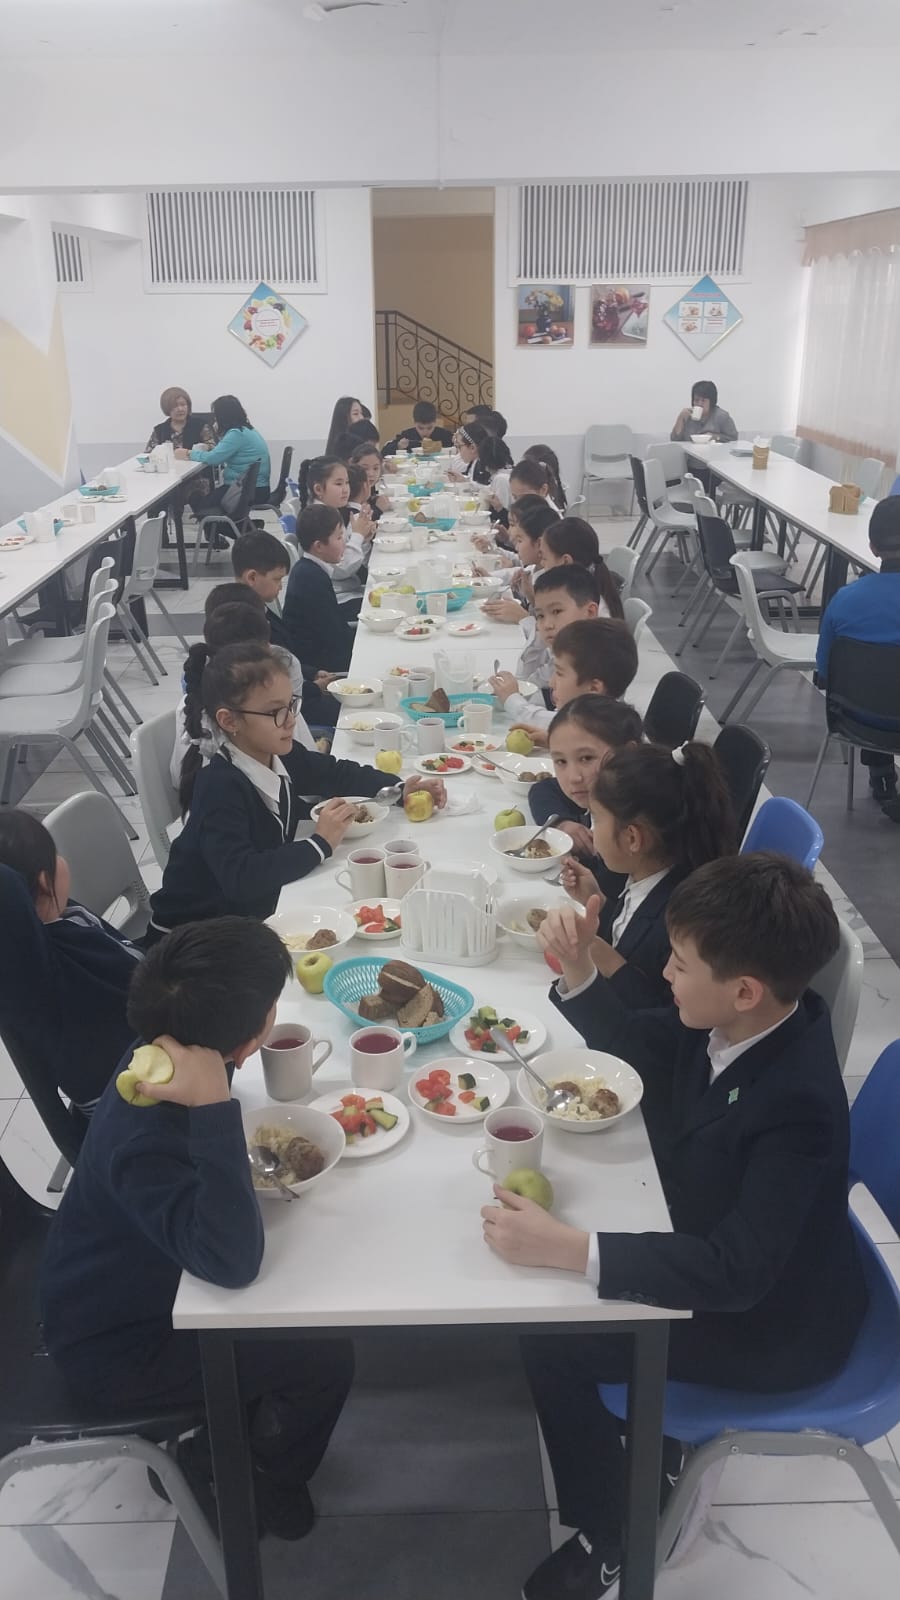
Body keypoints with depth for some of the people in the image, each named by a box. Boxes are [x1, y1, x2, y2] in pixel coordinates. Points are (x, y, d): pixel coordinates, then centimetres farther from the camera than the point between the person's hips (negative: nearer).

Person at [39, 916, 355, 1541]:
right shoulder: (146, 1143, -40)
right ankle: (254, 1482, 22)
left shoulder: (164, 1055, -15)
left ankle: (218, 1434, 32)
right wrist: (216, 1110, -51)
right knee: (326, 1359, -7)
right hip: (116, 1348, -8)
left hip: (132, 1284, 8)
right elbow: (234, 1262, -47)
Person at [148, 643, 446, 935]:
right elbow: (240, 877, -38)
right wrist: (320, 845, -30)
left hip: (253, 914, 7)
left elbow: (337, 774, 13)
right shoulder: (220, 787, -27)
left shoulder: (281, 756, -6)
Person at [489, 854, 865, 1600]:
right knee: (567, 1307, 11)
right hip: (721, 1249, 8)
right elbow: (639, 1045, 4)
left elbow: (736, 1272, -38)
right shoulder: (742, 1018, -14)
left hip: (772, 1319, -8)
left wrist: (568, 1248, -43)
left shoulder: (795, 1105, -37)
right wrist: (578, 971, -14)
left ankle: (606, 1539, 13)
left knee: (553, 1342, -11)